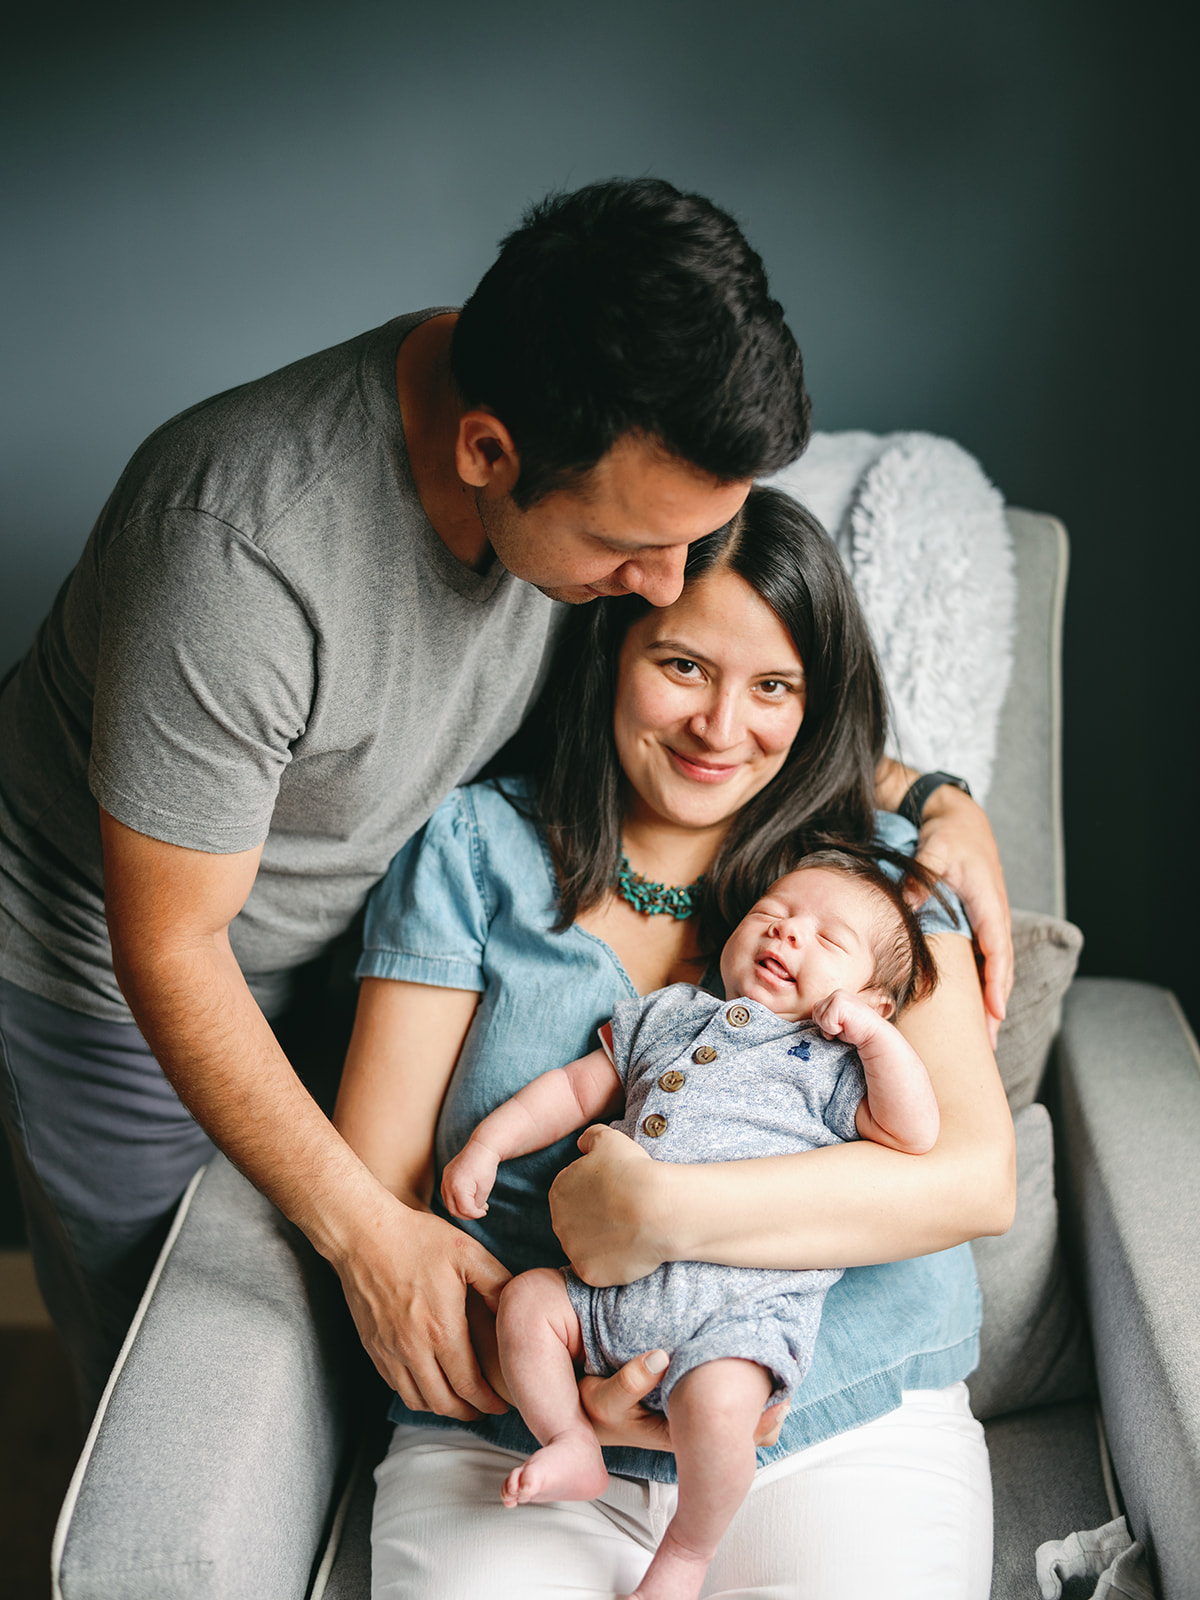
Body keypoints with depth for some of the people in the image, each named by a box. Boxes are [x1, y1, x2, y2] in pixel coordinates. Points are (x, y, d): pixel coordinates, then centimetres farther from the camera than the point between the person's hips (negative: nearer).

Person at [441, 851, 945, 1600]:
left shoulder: (835, 1060, 10)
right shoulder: (666, 1014, 22)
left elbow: (916, 1134, -2)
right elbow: (576, 1089, 24)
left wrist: (875, 1032, -8)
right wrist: (490, 1140, 13)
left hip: (747, 1304, -5)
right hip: (620, 1283, 5)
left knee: (717, 1401, -28)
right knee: (525, 1301, -10)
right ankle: (574, 1450, 10)